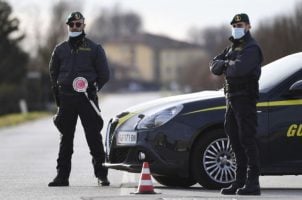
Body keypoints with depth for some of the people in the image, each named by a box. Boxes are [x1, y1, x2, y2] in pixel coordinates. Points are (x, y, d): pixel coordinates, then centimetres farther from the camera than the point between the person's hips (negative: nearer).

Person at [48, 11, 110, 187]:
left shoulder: (94, 49, 4)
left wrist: (93, 90, -3)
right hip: (66, 98, 3)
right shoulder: (60, 49, 12)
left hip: (87, 99, -3)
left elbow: (104, 74, 7)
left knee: (94, 138, -4)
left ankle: (102, 175, 0)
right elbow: (53, 73, 20)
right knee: (66, 139, 5)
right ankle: (62, 176, 8)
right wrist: (58, 93, 8)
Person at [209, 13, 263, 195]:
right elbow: (214, 66, 12)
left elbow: (239, 69, -25)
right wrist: (226, 64, -8)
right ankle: (240, 181, 15)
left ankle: (253, 183, -12)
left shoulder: (252, 48, -9)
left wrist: (226, 66, -5)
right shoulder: (232, 48, 21)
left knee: (247, 140, -11)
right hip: (231, 99, 9)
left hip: (245, 99, -9)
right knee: (235, 139, 10)